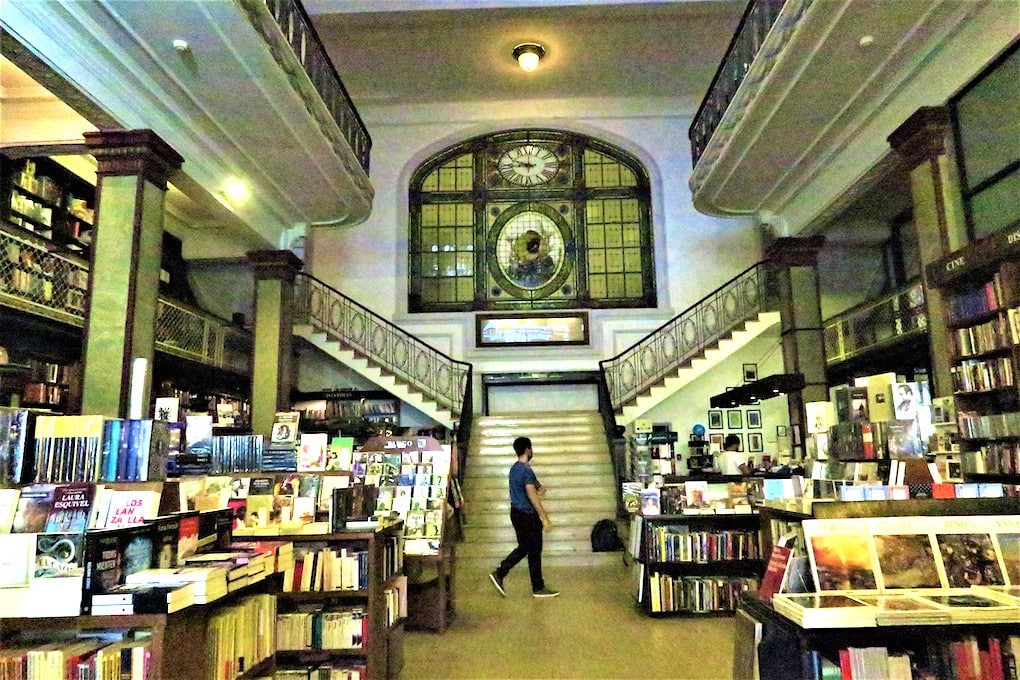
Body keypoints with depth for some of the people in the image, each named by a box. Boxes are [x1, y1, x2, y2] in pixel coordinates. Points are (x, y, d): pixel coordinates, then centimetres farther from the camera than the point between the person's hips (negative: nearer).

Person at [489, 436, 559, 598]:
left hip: (516, 513, 9)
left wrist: (538, 488, 7)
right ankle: (538, 588, 13)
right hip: (528, 516, -9)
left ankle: (499, 573, 11)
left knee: (523, 548, 17)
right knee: (534, 551, 3)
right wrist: (545, 518, -19)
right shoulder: (527, 471, -20)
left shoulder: (514, 468, 9)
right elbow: (532, 496, -22)